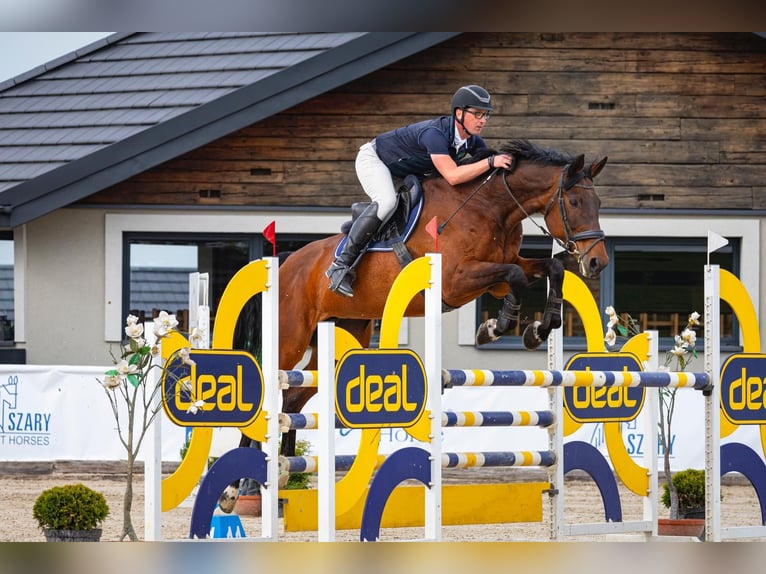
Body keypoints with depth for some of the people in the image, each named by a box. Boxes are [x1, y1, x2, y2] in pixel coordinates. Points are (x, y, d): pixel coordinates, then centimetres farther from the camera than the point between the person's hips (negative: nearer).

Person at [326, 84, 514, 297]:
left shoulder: (473, 142, -14)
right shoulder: (435, 134, -39)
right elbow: (452, 175, -50)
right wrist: (491, 162, -51)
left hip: (408, 174, 9)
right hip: (373, 159, -9)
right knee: (386, 202, -34)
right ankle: (342, 265, -33)